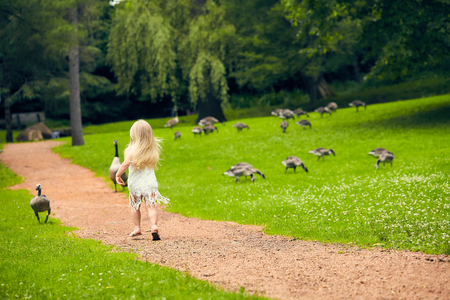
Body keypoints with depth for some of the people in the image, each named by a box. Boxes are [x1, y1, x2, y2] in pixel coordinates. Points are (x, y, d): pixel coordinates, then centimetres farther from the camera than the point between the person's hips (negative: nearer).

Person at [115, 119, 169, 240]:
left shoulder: (131, 150, -9)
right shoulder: (153, 149, 5)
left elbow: (126, 163, -20)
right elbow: (153, 163, 10)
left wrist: (118, 174, -11)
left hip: (135, 183, -1)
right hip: (150, 181, 1)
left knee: (135, 206, 18)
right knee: (151, 206, -3)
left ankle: (137, 228, 20)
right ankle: (154, 225, -23)